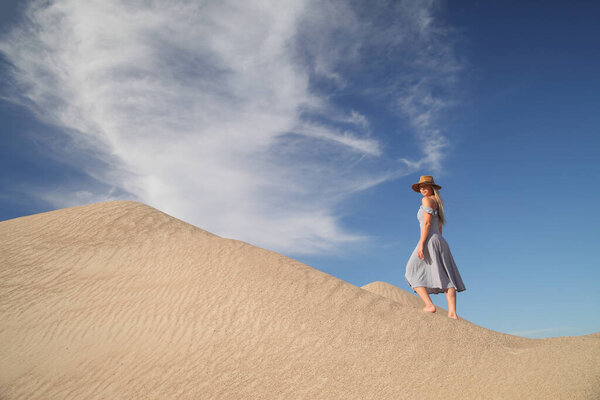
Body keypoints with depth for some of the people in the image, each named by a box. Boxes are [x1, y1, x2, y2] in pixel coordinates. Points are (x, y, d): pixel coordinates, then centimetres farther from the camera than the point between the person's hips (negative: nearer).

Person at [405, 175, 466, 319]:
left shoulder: (427, 200, -4)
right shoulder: (438, 204, 24)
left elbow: (427, 223, -14)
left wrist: (421, 244, -18)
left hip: (430, 241, -9)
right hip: (441, 243, 9)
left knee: (413, 275, -1)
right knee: (445, 279, 0)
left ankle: (429, 305, -14)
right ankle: (452, 312, -8)